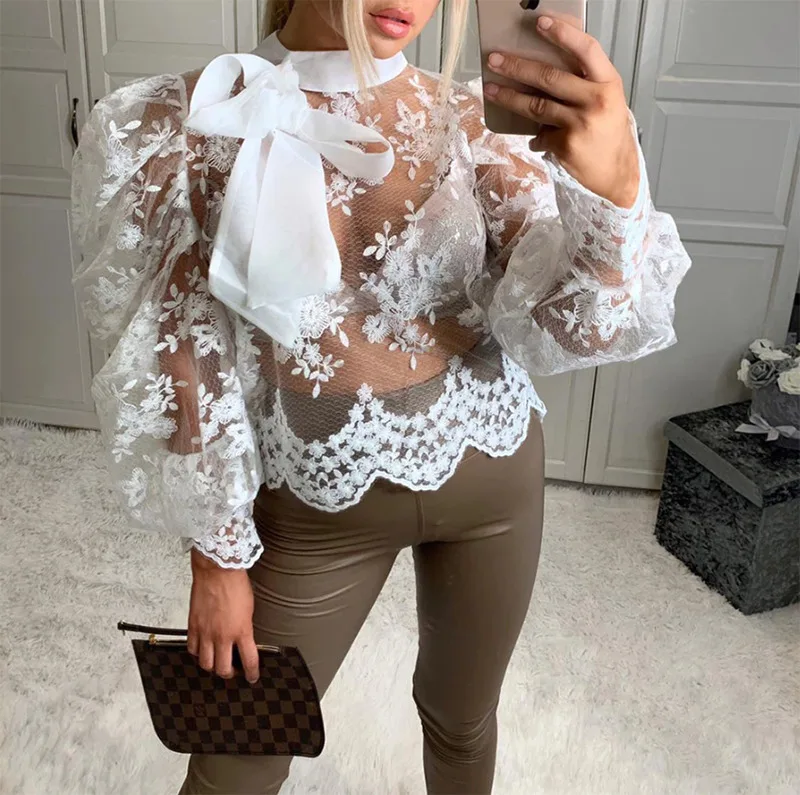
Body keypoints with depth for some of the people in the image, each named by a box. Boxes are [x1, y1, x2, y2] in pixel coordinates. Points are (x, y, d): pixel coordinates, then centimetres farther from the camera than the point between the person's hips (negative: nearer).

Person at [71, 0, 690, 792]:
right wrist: (218, 556, -3)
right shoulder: (194, 120, -12)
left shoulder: (469, 120, -8)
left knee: (461, 717, 23)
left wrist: (613, 182, -37)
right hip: (318, 498, -1)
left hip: (491, 467, 2)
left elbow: (584, 324, -16)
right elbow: (182, 354, -7)